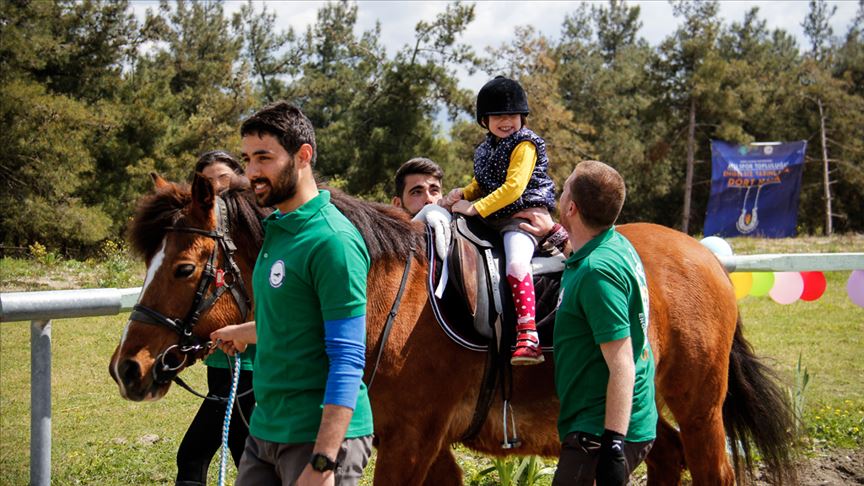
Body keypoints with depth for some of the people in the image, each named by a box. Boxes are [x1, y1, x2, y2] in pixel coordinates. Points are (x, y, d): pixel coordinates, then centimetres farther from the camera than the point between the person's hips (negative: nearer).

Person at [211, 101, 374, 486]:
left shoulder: (332, 241, -16)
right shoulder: (277, 229, 11)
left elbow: (348, 359, -20)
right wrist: (243, 333, 43)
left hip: (319, 436, -9)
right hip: (265, 429, 9)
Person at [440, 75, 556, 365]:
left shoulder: (525, 145, -8)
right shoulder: (484, 150, 17)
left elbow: (513, 188, -18)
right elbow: (481, 184, 28)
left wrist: (476, 208, -19)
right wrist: (463, 193, 5)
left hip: (525, 214, -9)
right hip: (493, 220, 9)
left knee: (516, 262, -32)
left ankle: (527, 336, -39)